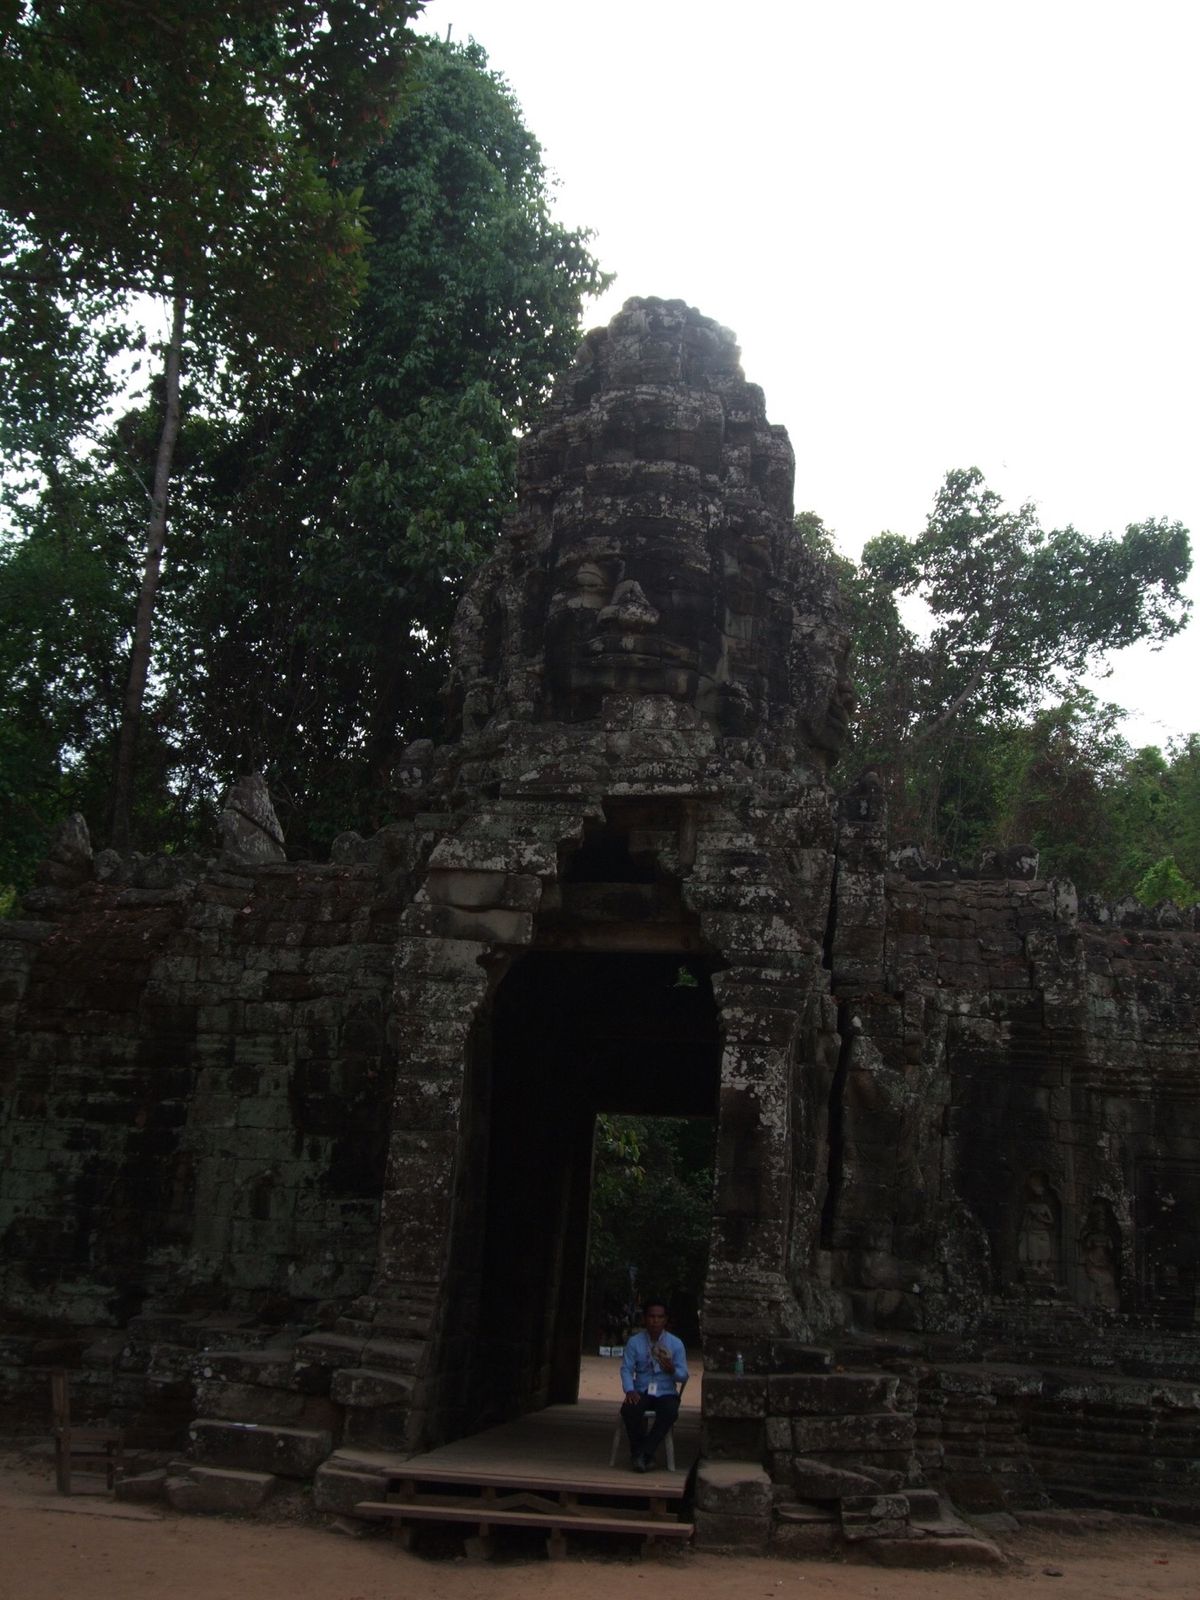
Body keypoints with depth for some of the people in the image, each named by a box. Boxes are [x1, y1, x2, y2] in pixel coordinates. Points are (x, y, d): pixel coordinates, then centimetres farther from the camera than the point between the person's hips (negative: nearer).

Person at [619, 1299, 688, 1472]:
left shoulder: (676, 1344, 3)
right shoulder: (634, 1342, 5)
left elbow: (683, 1376, 2)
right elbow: (626, 1369, -2)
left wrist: (672, 1370, -22)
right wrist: (630, 1390, -21)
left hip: (666, 1393, 0)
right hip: (641, 1392, 0)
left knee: (669, 1412, -35)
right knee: (629, 1410, -33)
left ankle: (644, 1453, -24)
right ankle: (638, 1452, -13)